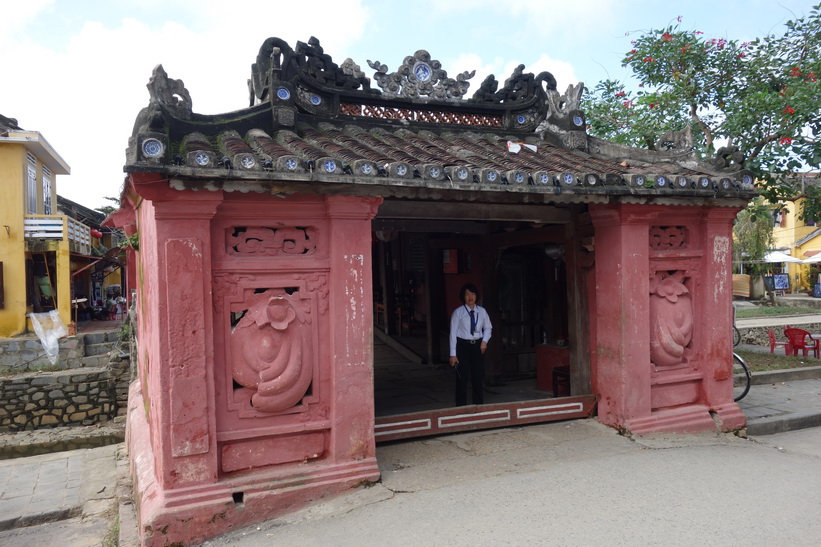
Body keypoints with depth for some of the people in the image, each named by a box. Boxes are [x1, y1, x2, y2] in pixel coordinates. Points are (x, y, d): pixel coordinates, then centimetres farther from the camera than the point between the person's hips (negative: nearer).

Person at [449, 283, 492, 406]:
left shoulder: (482, 311, 4)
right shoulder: (458, 312, -6)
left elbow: (488, 328, 15)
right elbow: (453, 333, -7)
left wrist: (485, 341, -4)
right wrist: (453, 354, -11)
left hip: (478, 346, 3)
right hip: (463, 345, -3)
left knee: (478, 377, 9)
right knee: (462, 378, 2)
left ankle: (478, 405, 24)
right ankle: (461, 407, 14)